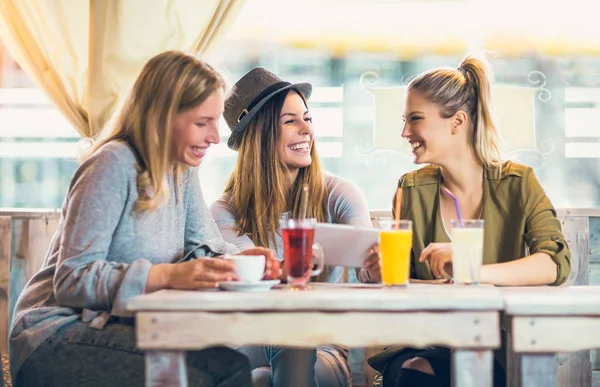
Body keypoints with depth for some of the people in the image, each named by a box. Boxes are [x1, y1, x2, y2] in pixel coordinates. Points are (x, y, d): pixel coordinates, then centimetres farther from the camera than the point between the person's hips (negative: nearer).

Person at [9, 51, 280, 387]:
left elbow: (206, 246, 6)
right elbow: (72, 280, -21)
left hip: (121, 326, 7)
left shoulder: (183, 169, 9)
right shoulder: (114, 165, -16)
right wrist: (169, 275, -32)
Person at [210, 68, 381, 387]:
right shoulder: (227, 212, 0)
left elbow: (367, 264, -13)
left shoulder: (338, 195, 0)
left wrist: (376, 269, -39)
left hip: (320, 349, 0)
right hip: (254, 353, 0)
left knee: (296, 359, -33)